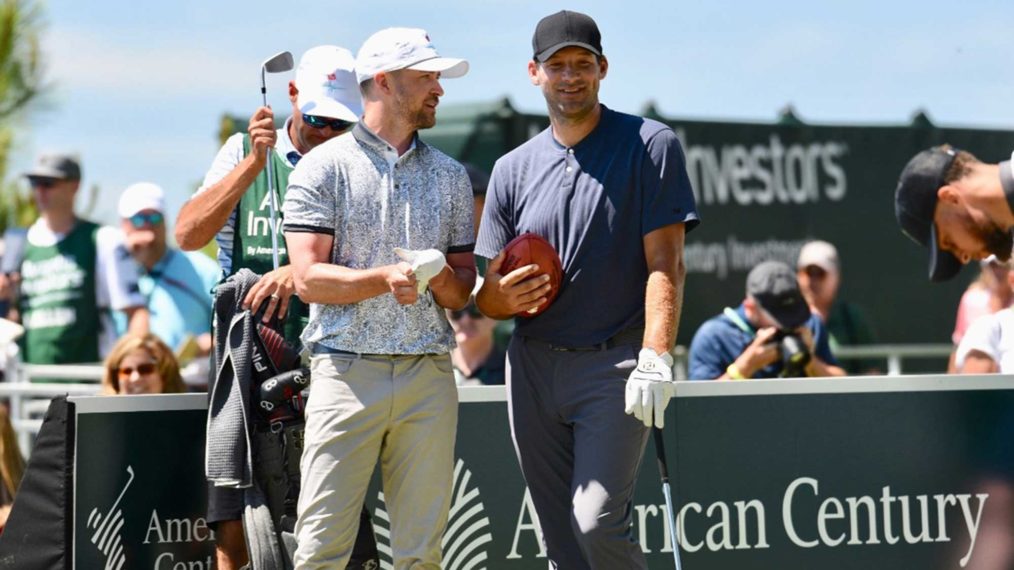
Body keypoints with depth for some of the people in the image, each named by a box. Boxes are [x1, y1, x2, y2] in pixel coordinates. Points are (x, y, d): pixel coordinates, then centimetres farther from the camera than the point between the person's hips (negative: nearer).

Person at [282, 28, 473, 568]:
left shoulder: (450, 176, 17)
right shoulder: (324, 167, 3)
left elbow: (461, 293, 16)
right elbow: (309, 279, -5)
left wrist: (440, 276, -7)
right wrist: (385, 279, -19)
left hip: (428, 377, 4)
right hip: (347, 371, -4)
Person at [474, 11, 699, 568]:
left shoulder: (650, 146, 0)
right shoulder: (513, 169, 13)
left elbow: (665, 264, -7)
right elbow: (488, 296, 14)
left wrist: (655, 359, -19)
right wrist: (505, 297, -11)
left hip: (615, 365, -5)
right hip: (532, 366, 5)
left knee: (597, 524, -17)